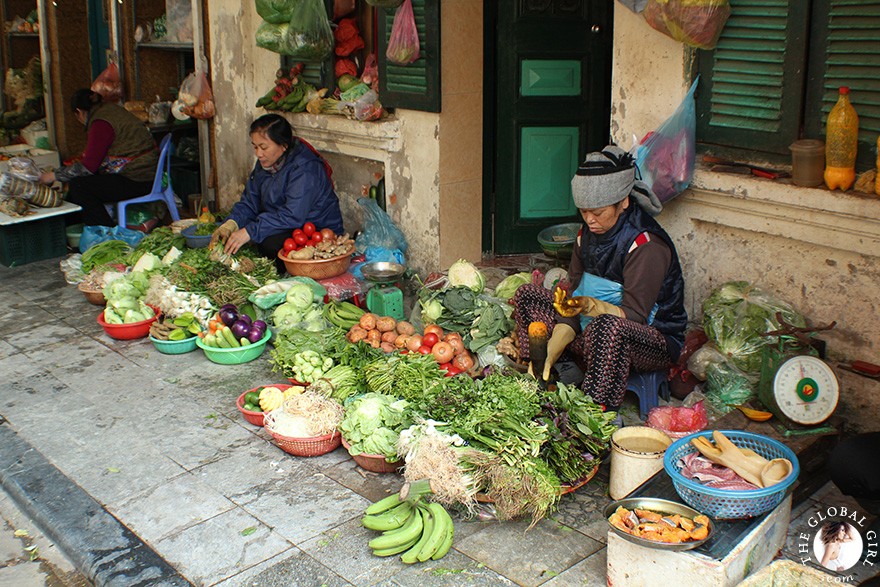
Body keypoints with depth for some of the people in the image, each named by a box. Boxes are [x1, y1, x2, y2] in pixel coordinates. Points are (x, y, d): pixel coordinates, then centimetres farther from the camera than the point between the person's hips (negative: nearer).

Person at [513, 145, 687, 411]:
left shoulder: (647, 246, -22)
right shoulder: (588, 233, 1)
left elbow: (635, 316, -25)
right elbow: (574, 301, 0)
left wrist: (591, 306, -43)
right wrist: (549, 354, -11)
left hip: (656, 341, -8)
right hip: (592, 330, 8)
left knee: (606, 326, -42)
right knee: (527, 295, -1)